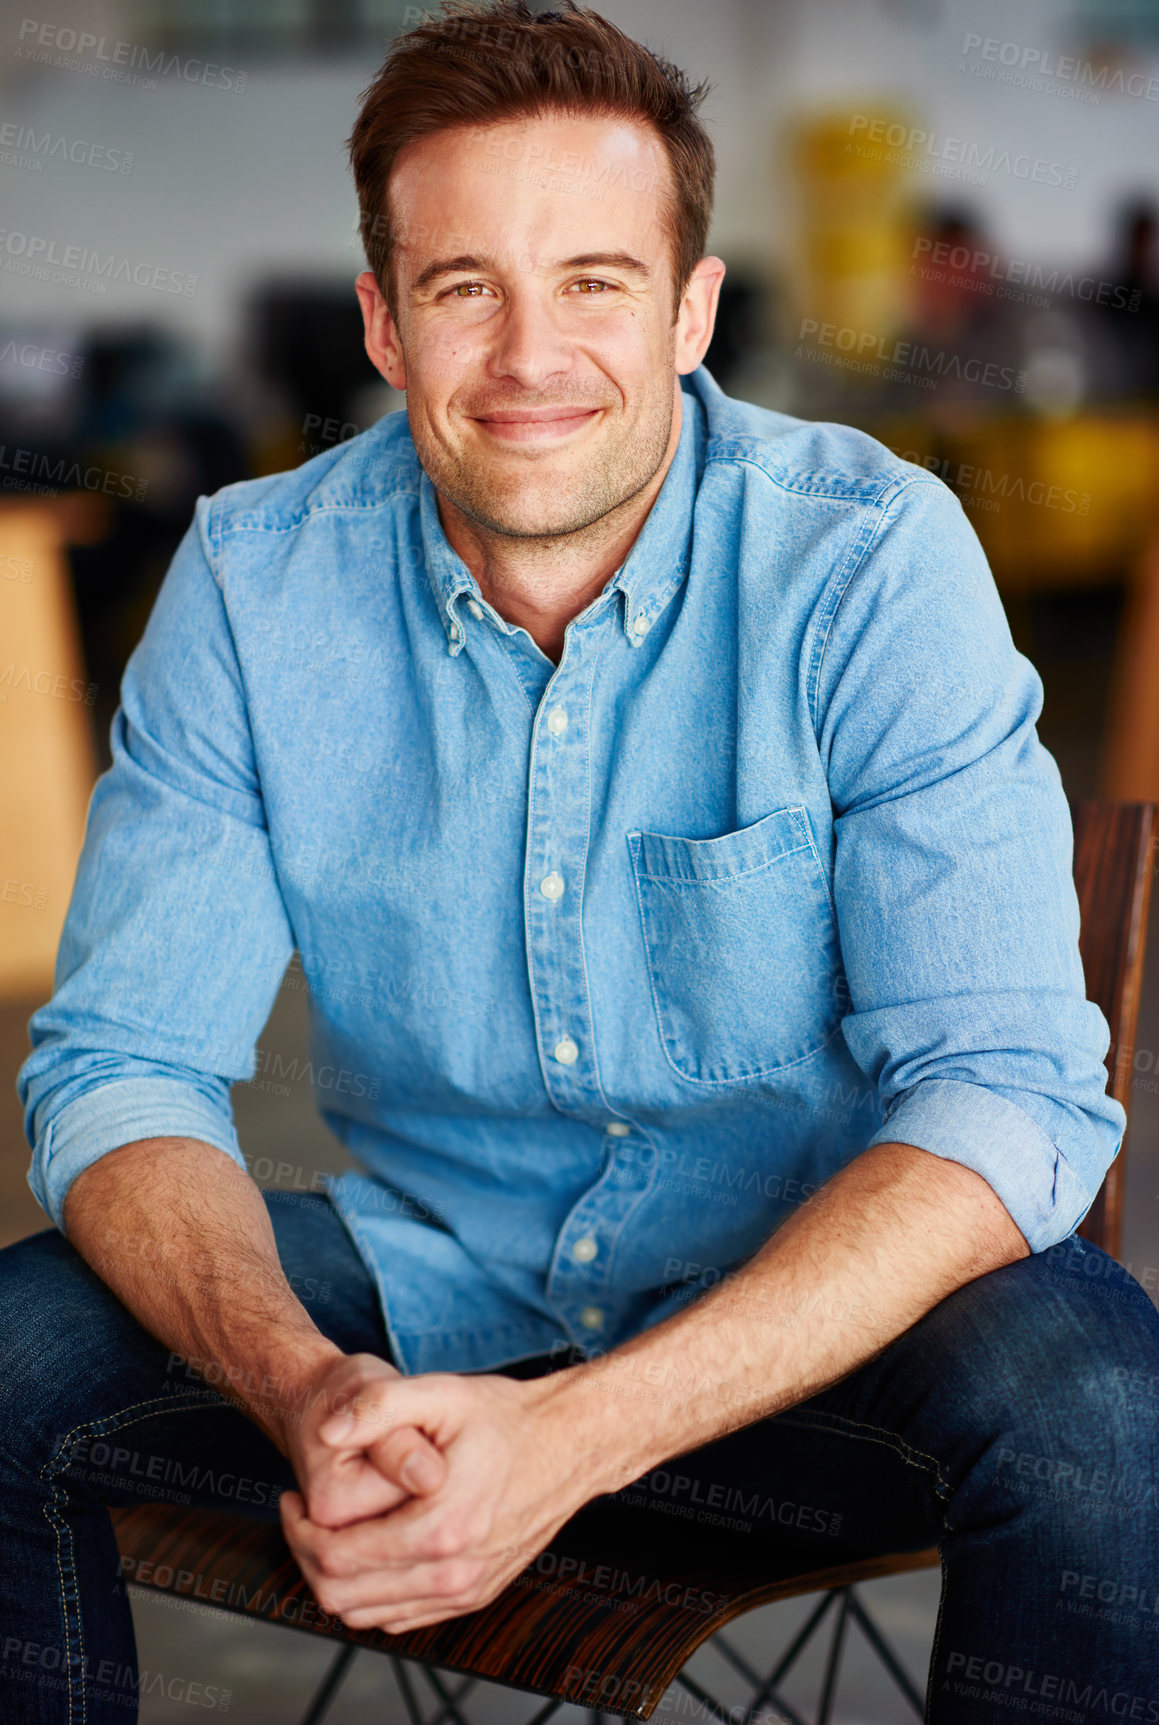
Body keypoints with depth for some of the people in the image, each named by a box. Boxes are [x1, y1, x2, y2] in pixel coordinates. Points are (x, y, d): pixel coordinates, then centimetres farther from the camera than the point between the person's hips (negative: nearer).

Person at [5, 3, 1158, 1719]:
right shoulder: (256, 581, -8)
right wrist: (302, 1389, -30)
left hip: (820, 1303, -2)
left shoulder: (874, 564, -16)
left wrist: (577, 1436, -34)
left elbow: (1007, 1096, -22)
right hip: (417, 1278, 2)